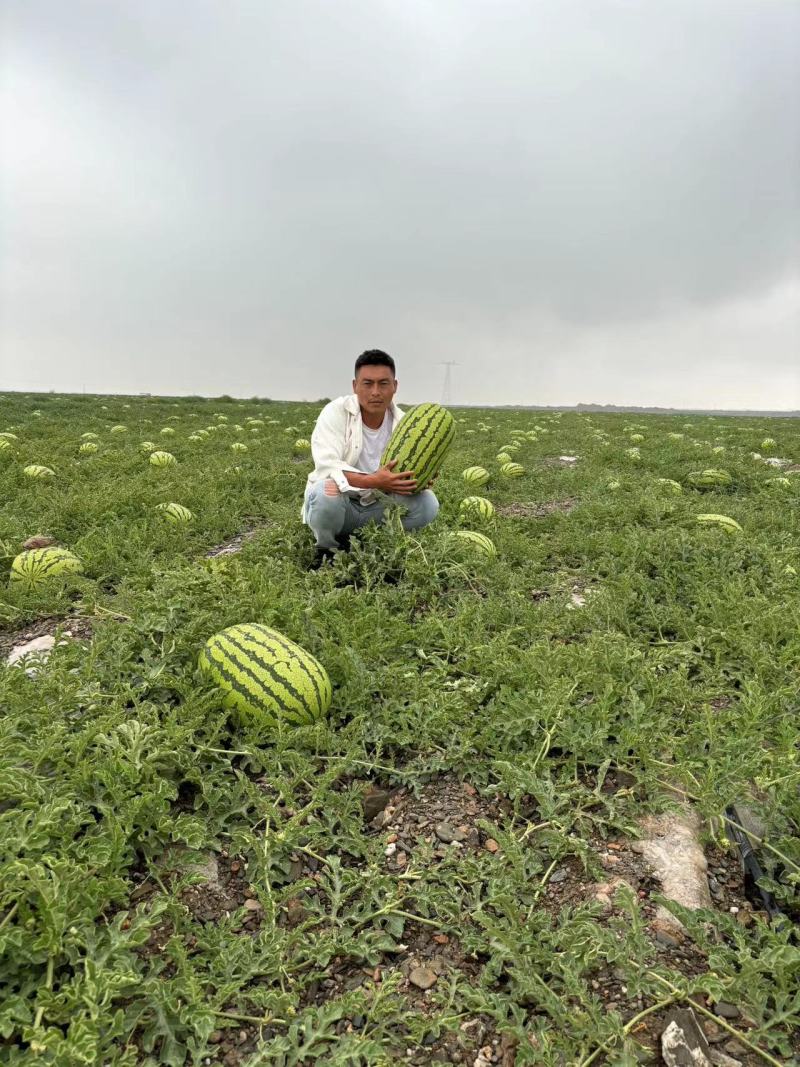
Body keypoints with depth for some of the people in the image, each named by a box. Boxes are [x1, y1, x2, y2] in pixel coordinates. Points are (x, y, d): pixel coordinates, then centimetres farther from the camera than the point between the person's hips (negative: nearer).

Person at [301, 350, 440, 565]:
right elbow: (326, 466, -30)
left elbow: (408, 472, -4)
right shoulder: (336, 412, -17)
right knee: (326, 492, -38)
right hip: (339, 504, -4)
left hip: (378, 507, 4)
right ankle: (326, 548, -4)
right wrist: (373, 481, -44)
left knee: (427, 504, -18)